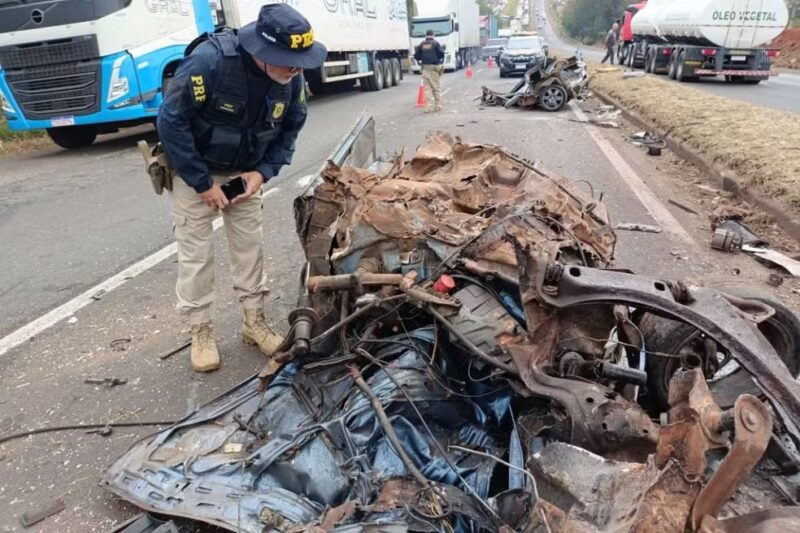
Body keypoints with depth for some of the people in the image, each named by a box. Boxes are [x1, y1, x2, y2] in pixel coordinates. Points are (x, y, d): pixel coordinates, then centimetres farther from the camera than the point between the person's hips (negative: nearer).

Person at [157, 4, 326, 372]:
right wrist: (202, 183, -23)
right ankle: (201, 331, 13)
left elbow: (291, 127, -1)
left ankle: (255, 321, 20)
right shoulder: (209, 61, -32)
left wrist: (264, 171, -14)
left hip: (244, 170, 4)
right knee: (196, 249, -2)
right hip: (193, 168, -4)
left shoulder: (292, 77, -16)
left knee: (250, 243, 6)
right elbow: (171, 122, -26)